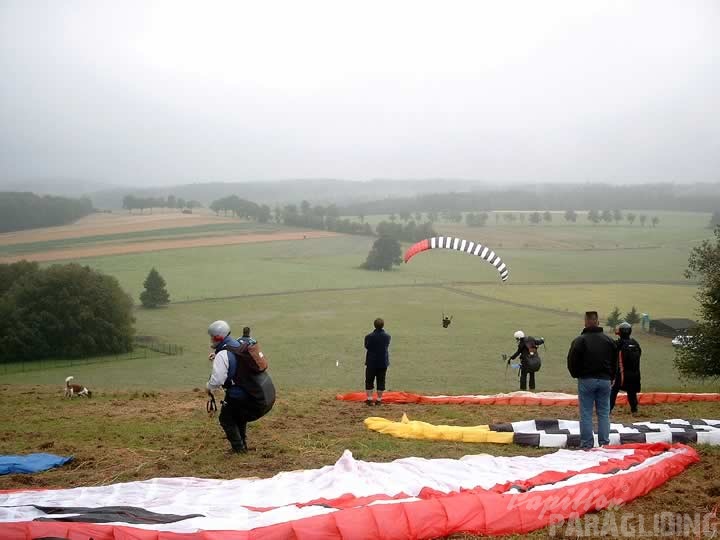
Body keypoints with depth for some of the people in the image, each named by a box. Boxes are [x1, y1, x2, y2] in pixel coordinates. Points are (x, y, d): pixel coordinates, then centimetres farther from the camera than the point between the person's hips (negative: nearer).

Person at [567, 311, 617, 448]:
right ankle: (604, 443, 9)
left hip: (586, 380, -3)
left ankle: (587, 444, 1)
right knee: (604, 413, 9)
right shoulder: (608, 340, 4)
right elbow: (615, 361, 10)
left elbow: (572, 361, -8)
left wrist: (577, 375, 10)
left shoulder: (580, 340, -10)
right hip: (605, 380, 4)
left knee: (586, 414, 1)